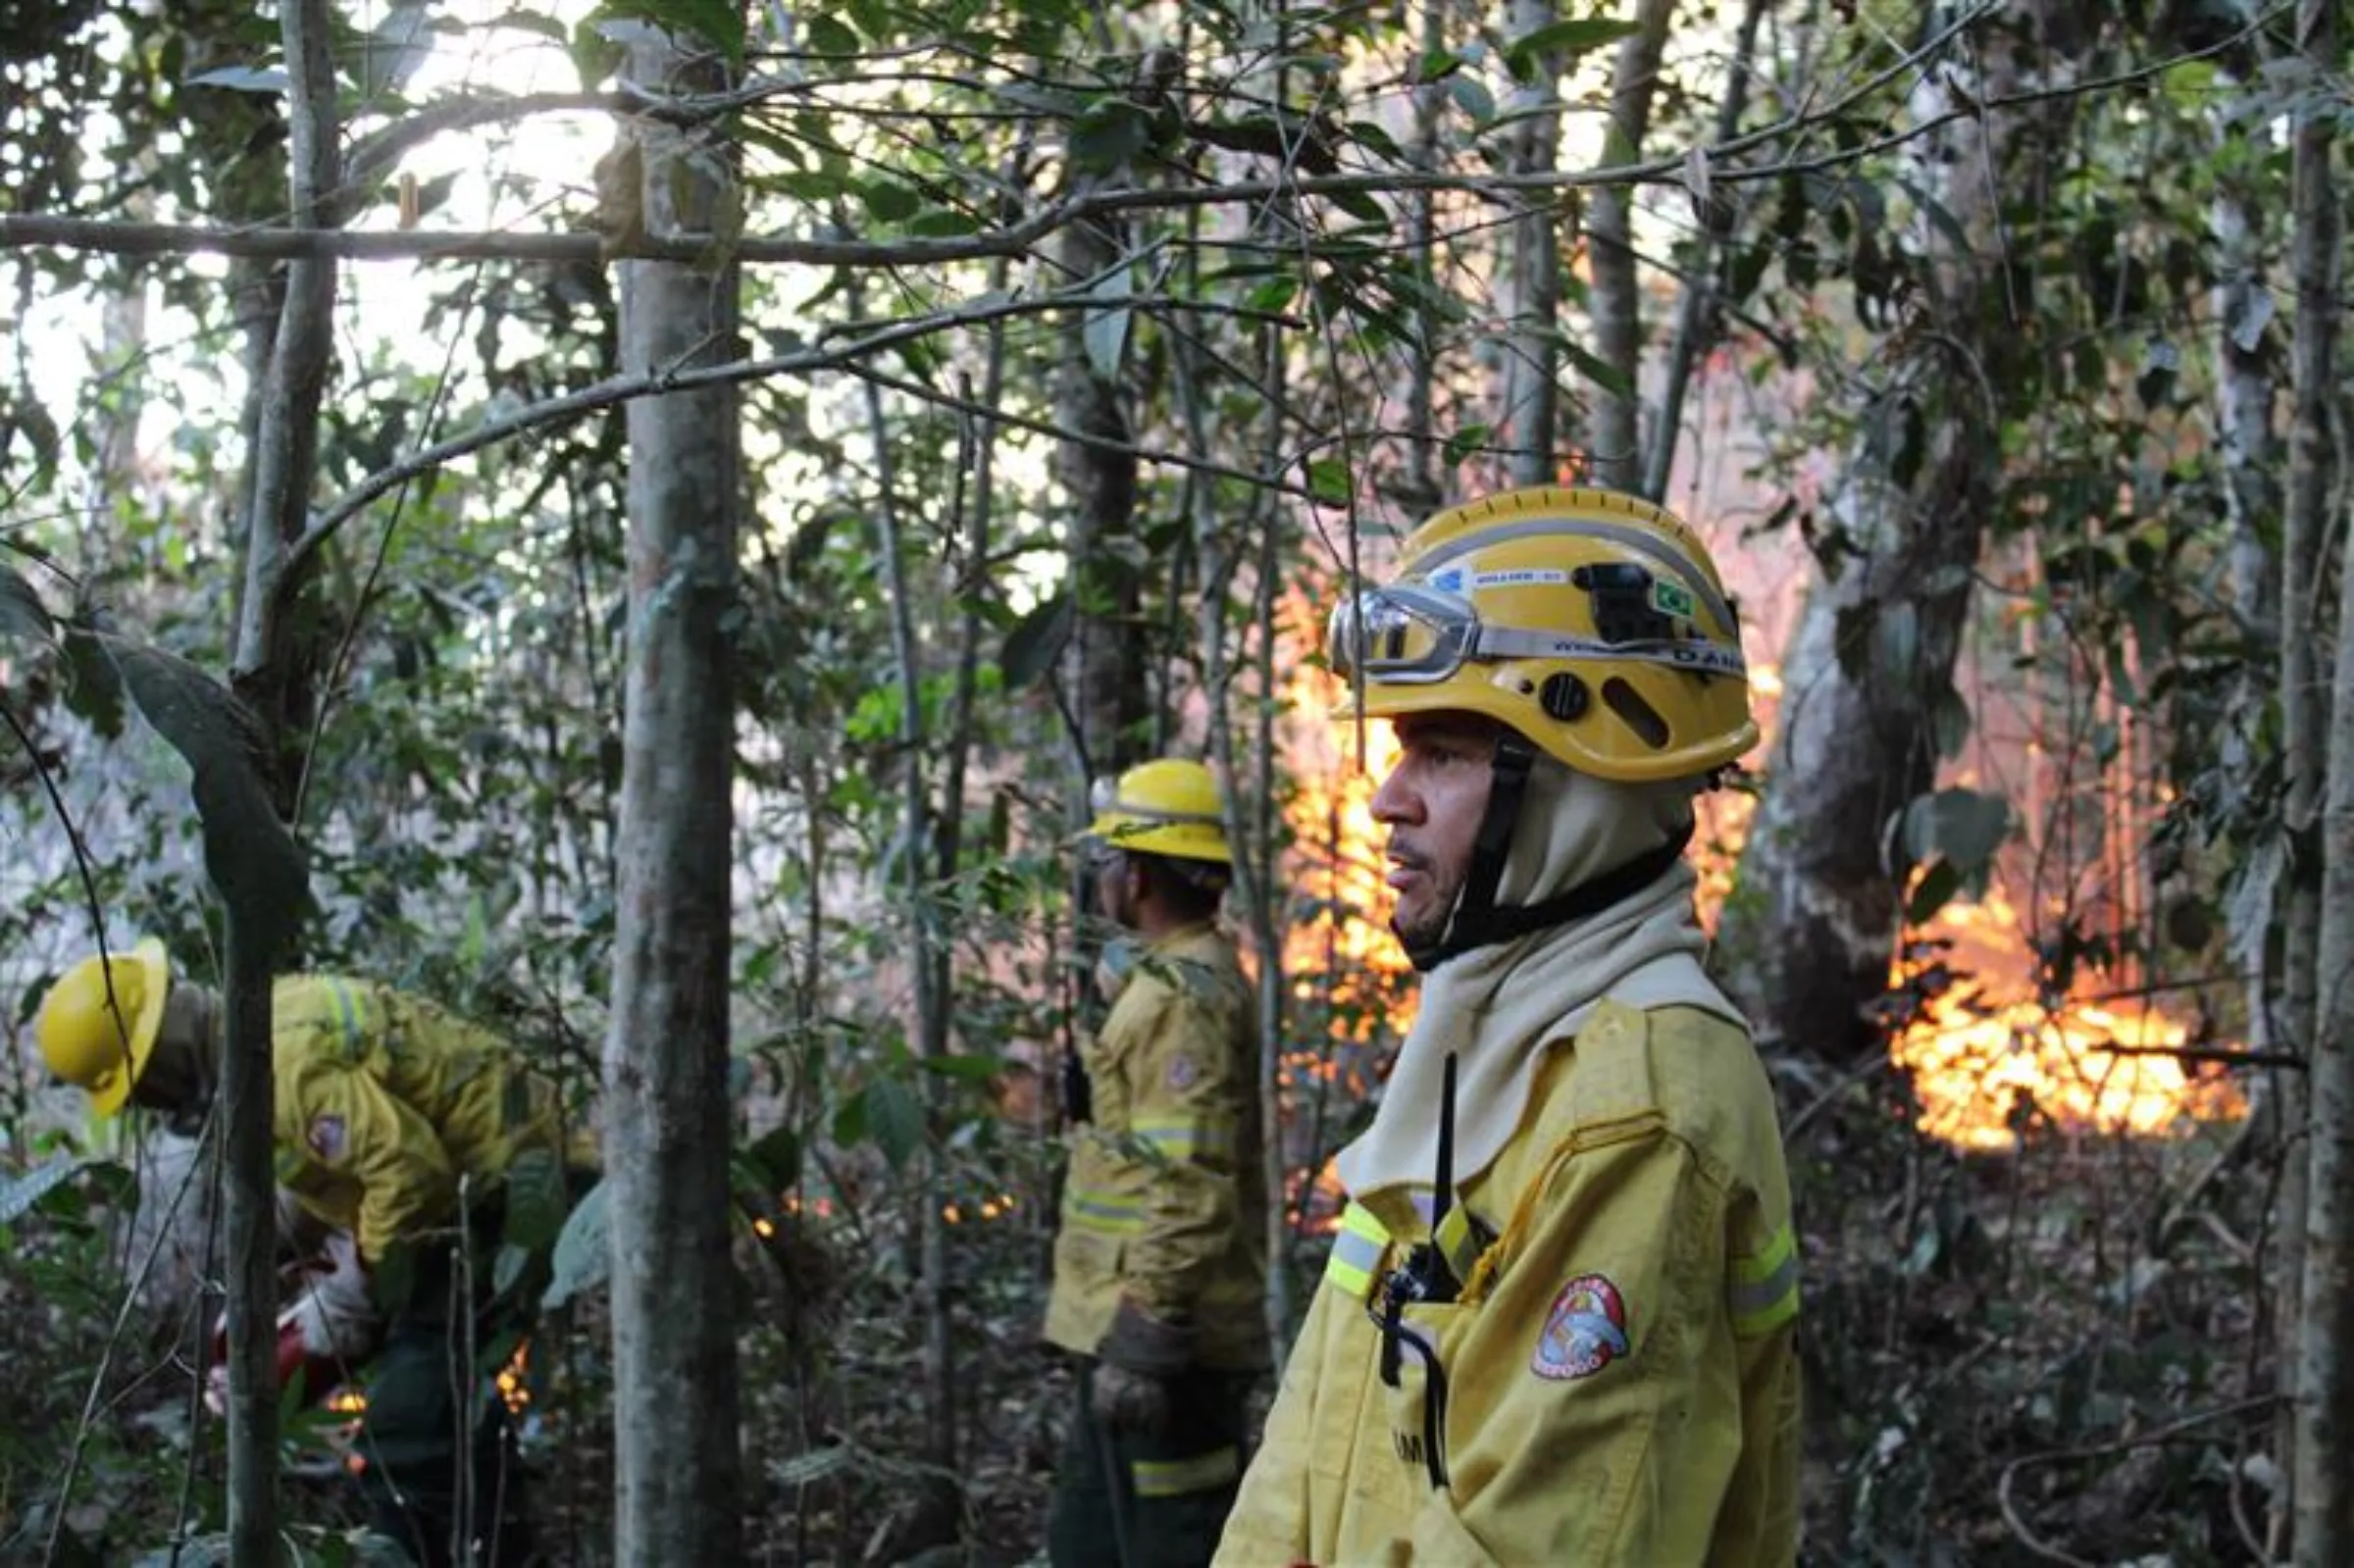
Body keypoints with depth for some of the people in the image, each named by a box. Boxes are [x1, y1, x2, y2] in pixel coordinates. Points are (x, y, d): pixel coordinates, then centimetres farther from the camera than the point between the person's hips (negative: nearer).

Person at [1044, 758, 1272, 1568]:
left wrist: (1143, 1343, -26)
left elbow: (1188, 1193, -25)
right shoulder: (1168, 980, 17)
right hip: (1135, 1332, 10)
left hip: (1159, 1347, -10)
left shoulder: (1183, 997, -16)